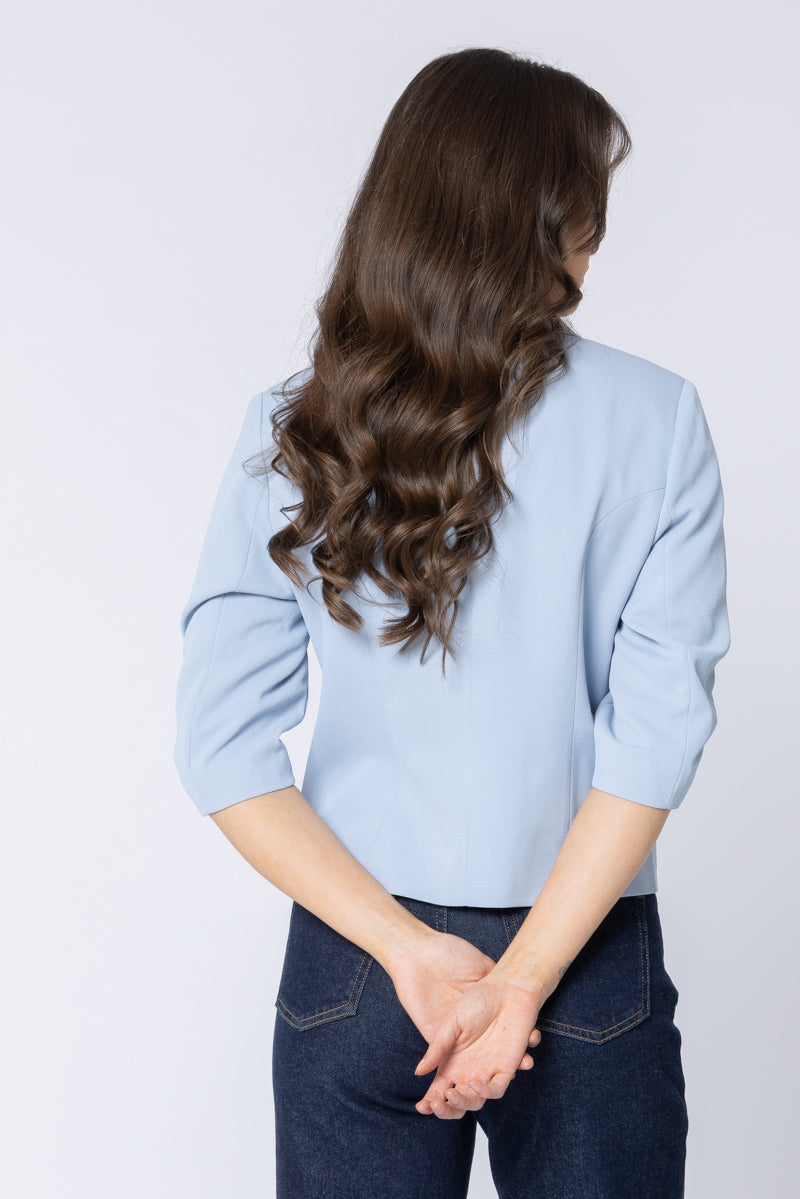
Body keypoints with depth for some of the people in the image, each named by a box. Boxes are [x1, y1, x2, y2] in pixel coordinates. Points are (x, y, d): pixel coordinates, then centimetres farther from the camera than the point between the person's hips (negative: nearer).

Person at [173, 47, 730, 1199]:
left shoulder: (290, 434, -4)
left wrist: (407, 948, -10)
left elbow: (224, 747, -9)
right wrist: (526, 977, -13)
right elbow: (658, 725, -15)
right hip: (589, 969, -1)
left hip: (352, 971, 2)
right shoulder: (652, 420, -8)